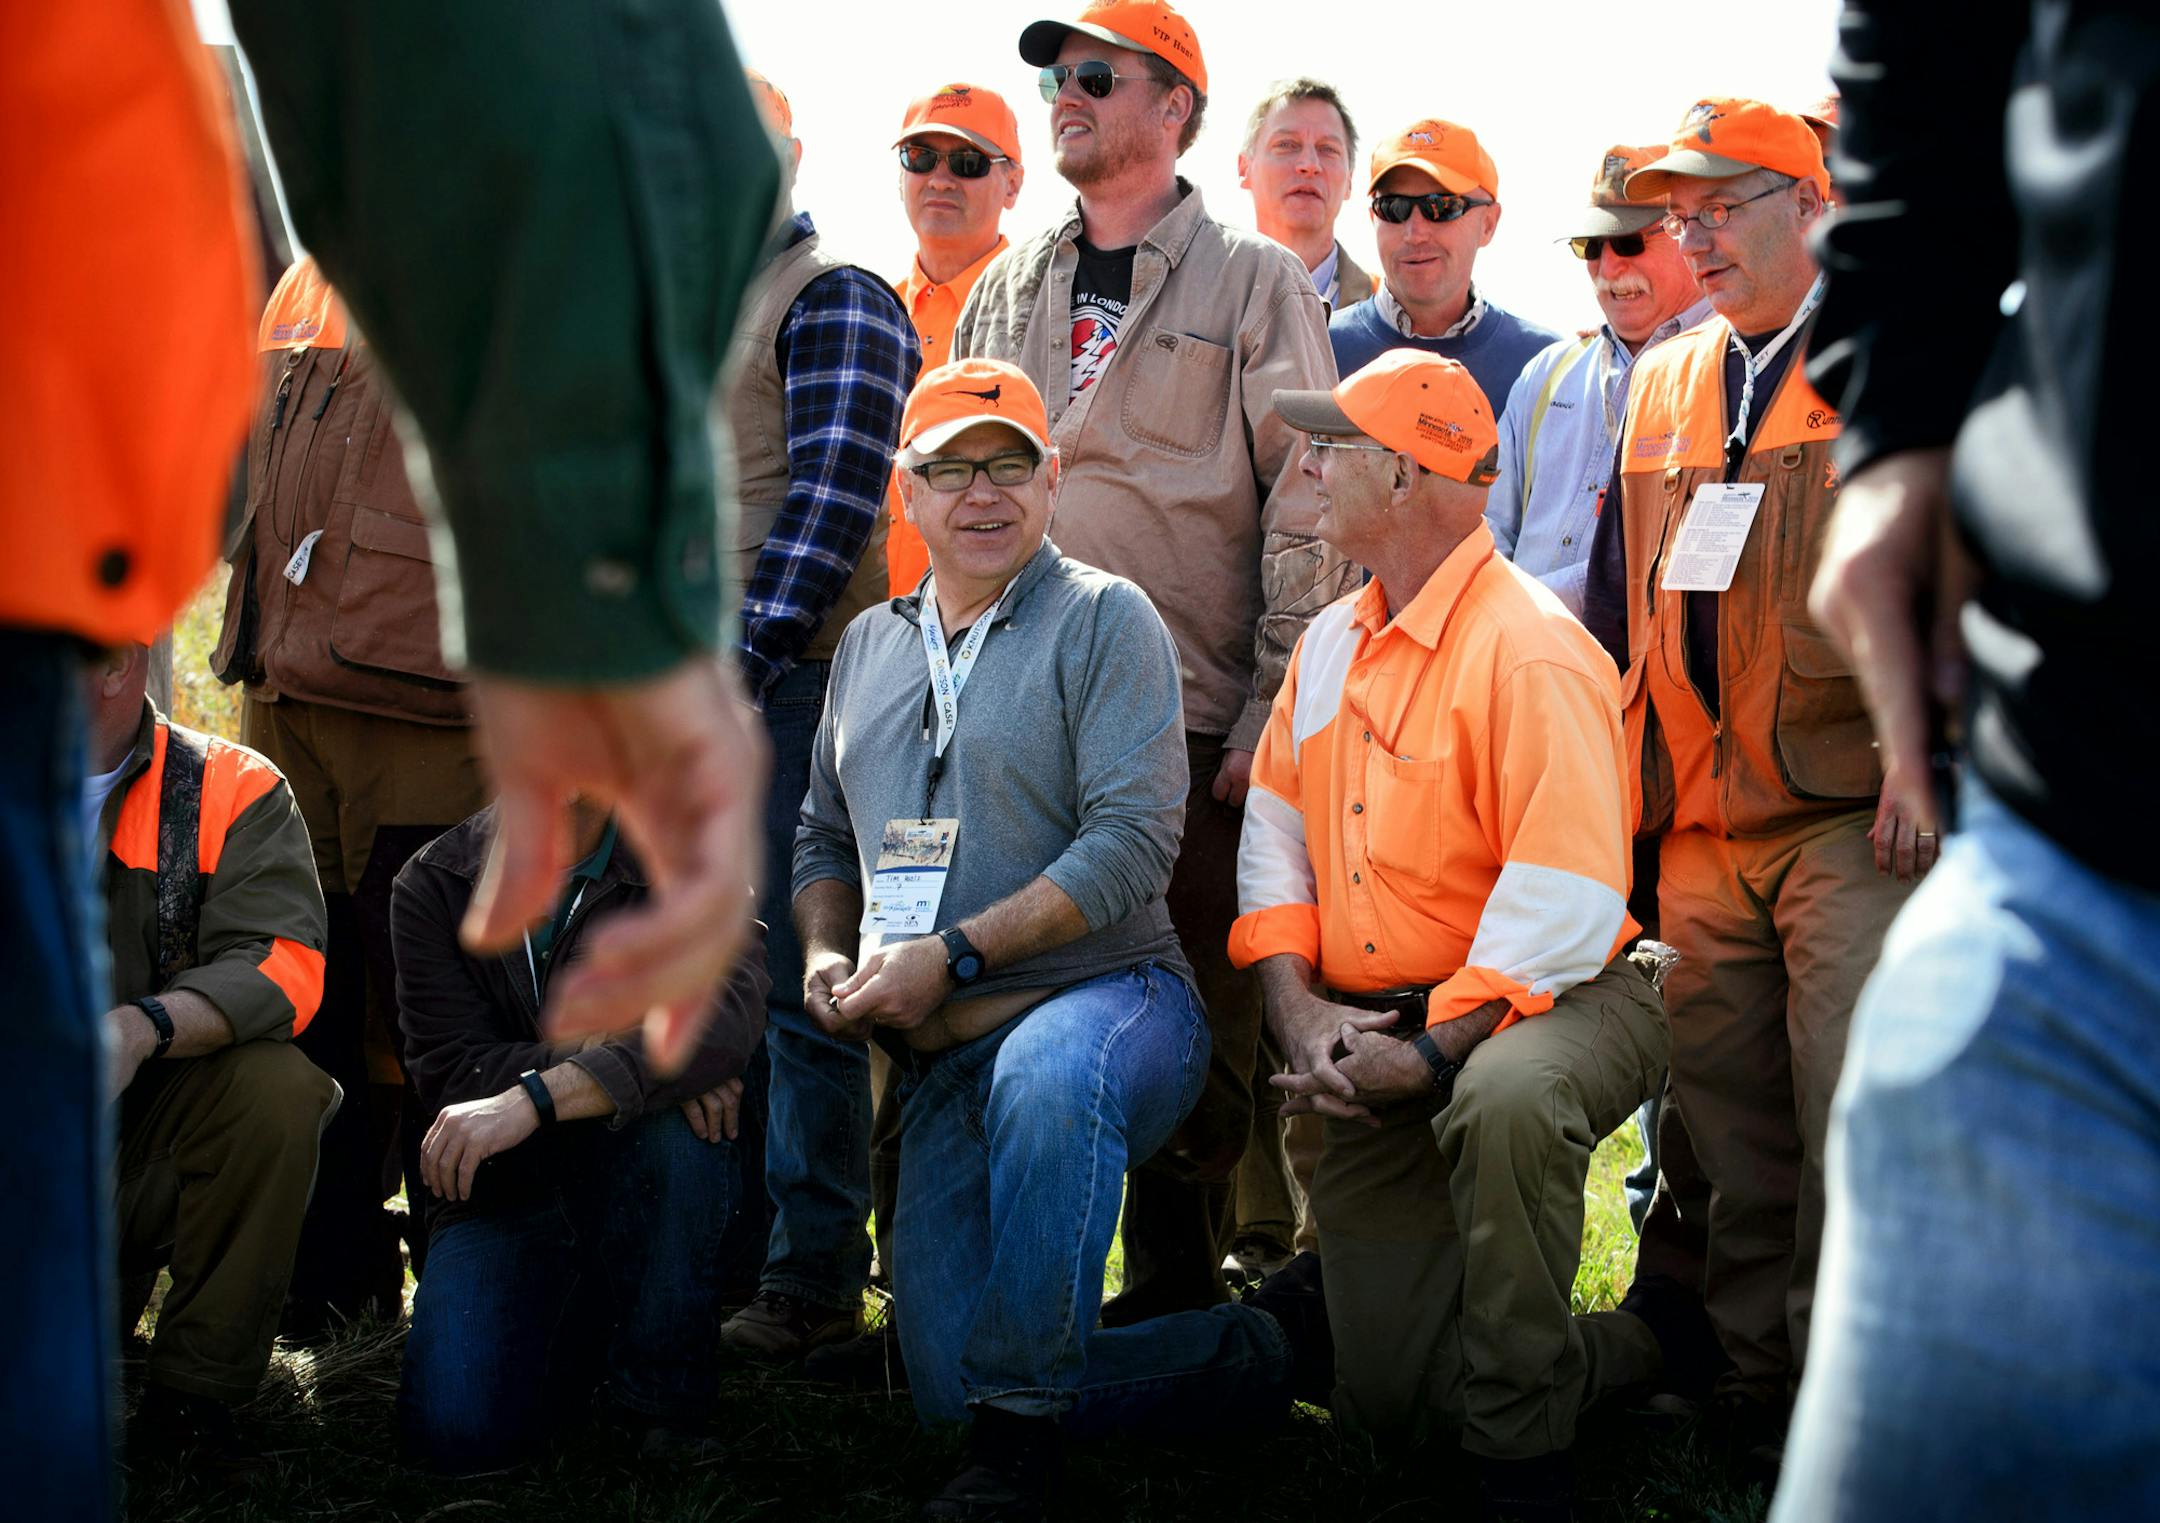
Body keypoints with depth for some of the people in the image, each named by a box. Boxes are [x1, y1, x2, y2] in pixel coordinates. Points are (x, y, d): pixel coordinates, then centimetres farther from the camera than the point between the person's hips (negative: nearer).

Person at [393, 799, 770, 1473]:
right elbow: (452, 1074, -13)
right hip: (505, 1192, 1)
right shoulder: (434, 884, -1)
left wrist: (534, 1097, -38)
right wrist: (639, 1061, -28)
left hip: (656, 1189, 0)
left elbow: (729, 1012, -27)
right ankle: (587, 1330, 11)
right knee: (453, 1431, -23)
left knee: (674, 1112, -34)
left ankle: (664, 1399, -14)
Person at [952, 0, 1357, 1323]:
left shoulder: (1257, 284, 5)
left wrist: (1273, 714, -9)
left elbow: (1305, 508, -1)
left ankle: (1175, 1295, 11)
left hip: (1190, 726, -4)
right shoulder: (1005, 294, 19)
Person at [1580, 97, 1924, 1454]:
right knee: (1728, 1119, 6)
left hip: (1852, 814, -5)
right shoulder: (1663, 383, 19)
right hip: (1698, 820, 5)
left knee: (1853, 1109, -11)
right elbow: (1621, 590, 24)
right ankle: (1752, 1372, 15)